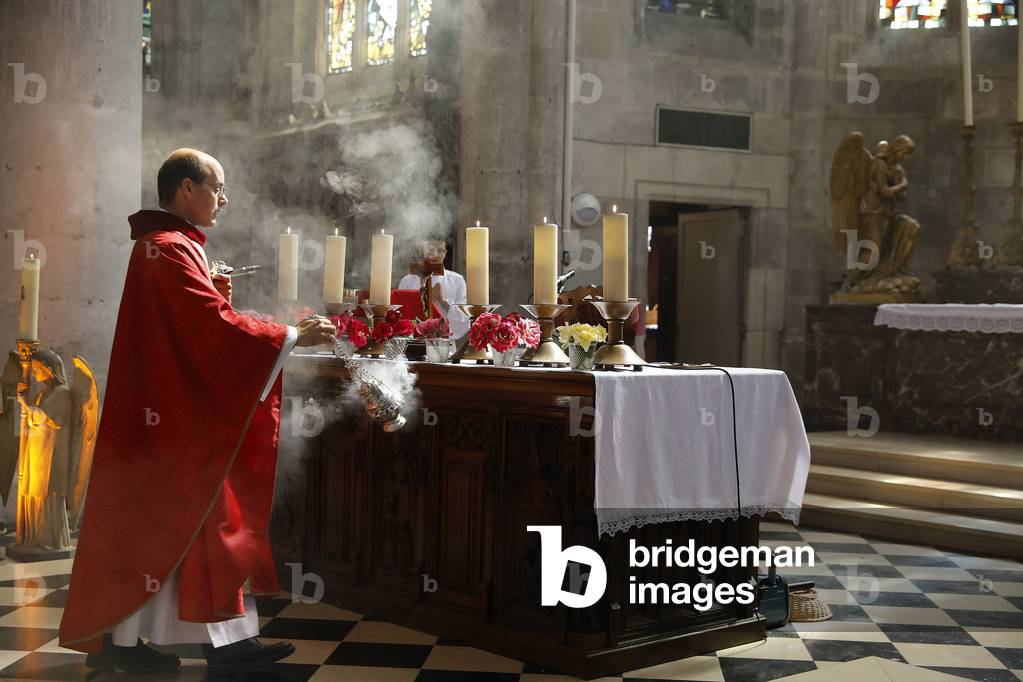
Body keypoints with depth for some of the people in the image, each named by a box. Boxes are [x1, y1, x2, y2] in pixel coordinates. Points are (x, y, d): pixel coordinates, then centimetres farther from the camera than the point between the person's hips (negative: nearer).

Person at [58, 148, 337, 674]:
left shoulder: (174, 246, 17)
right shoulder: (169, 249, -16)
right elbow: (215, 325, -24)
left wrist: (216, 297, 3)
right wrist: (293, 337, -20)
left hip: (186, 409, 10)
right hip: (173, 413, -10)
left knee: (207, 521, 9)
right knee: (156, 521, -1)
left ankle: (227, 641, 13)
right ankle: (116, 640, 11)